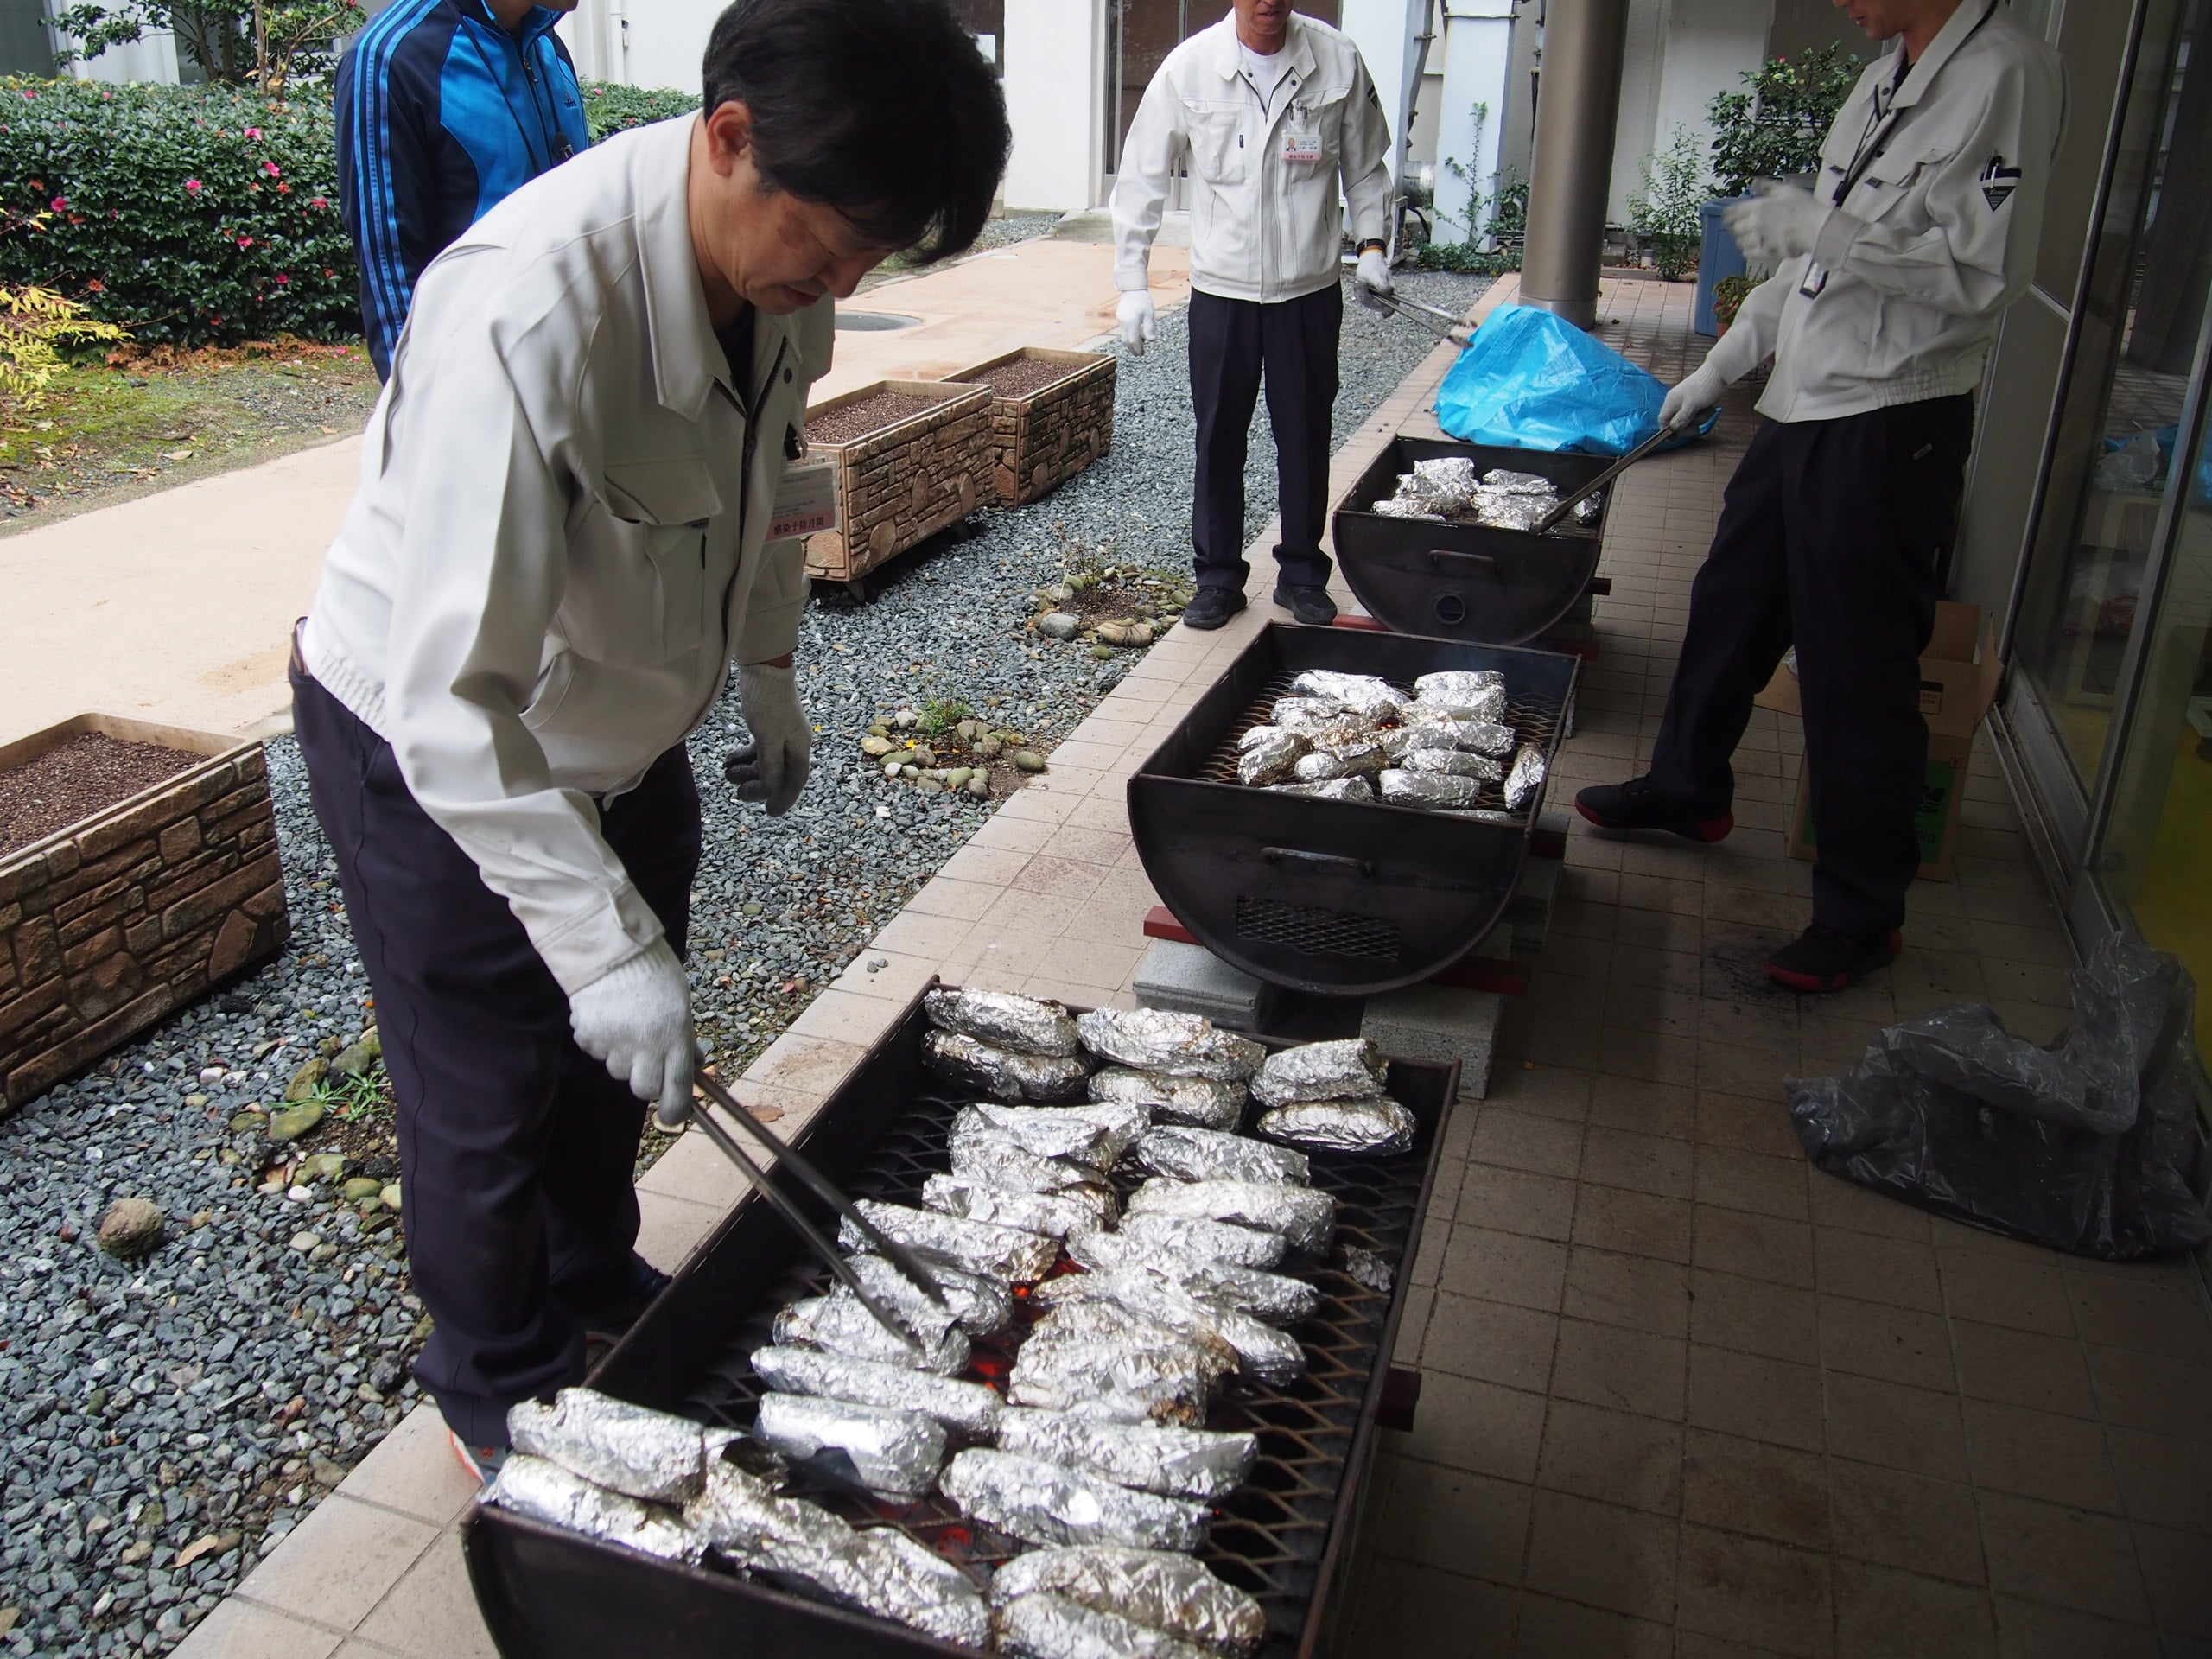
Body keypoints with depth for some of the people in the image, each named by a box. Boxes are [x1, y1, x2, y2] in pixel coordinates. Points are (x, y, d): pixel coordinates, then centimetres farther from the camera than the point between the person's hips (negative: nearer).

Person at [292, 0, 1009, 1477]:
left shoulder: (781, 254, -13)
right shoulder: (526, 315, -39)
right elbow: (449, 699, -39)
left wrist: (769, 670, 11)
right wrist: (608, 947, -40)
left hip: (620, 720, 7)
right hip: (434, 750, -7)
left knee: (614, 1051, 23)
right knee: (489, 1094, 9)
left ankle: (596, 1277, 50)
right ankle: (496, 1386, 36)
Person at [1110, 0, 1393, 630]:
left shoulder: (1338, 62, -4)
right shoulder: (1191, 66, -6)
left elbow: (1365, 164, 10)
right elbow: (1142, 176, -2)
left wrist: (1371, 243, -3)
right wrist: (1132, 281, -6)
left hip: (1309, 291, 1)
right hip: (1221, 289, 0)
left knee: (1305, 437, 8)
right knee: (1219, 439, 6)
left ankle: (1302, 573, 23)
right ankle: (1218, 575, 20)